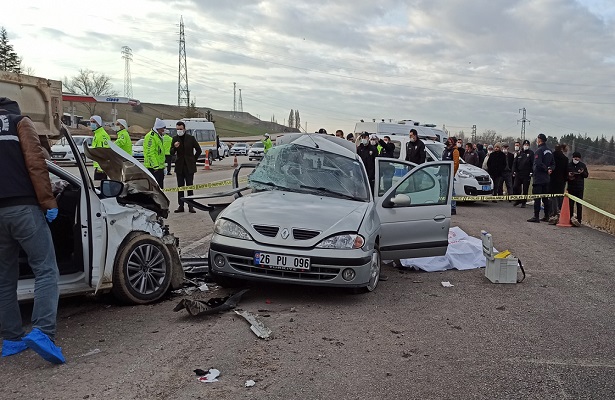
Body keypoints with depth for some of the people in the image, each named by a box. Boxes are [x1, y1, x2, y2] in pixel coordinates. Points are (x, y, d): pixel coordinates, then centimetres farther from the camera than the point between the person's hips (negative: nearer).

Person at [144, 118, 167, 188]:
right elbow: (150, 153, -21)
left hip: (159, 166, 10)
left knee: (160, 187, 14)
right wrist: (155, 166, -23)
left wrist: (162, 165, 24)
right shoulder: (151, 136, -14)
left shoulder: (158, 136, 19)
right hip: (153, 167, -10)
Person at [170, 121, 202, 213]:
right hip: (179, 166, 2)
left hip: (189, 166, -2)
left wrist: (194, 160, 3)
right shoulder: (175, 139, 4)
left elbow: (199, 150, 7)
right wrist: (175, 147, -18)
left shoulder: (191, 138, -1)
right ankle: (181, 206, 10)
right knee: (180, 186, 5)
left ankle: (190, 206, 5)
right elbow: (171, 153, 2)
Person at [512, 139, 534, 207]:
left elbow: (533, 163, -5)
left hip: (526, 175, -3)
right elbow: (514, 163, 11)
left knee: (525, 189, 2)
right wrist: (514, 171, 1)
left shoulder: (531, 153, 0)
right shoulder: (519, 153, 10)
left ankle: (523, 202, 11)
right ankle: (518, 200, 17)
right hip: (518, 174, 3)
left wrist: (531, 172, -13)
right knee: (515, 187, -2)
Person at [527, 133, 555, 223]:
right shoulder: (549, 151, 14)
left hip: (538, 178, -8)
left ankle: (536, 216, -6)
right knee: (546, 198, 12)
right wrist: (550, 169, -2)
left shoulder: (539, 150, -13)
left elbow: (538, 164, -23)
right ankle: (547, 216, 16)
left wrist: (546, 169, -10)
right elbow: (553, 164, 16)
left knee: (537, 198, -6)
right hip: (546, 178, 8)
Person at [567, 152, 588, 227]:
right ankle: (570, 218, 10)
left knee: (579, 204, -1)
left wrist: (582, 172, -11)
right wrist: (568, 175, -12)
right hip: (571, 187, 0)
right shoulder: (569, 165, 5)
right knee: (570, 204, 3)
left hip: (580, 188, 0)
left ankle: (579, 220, 2)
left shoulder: (583, 165, 6)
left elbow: (586, 175, 9)